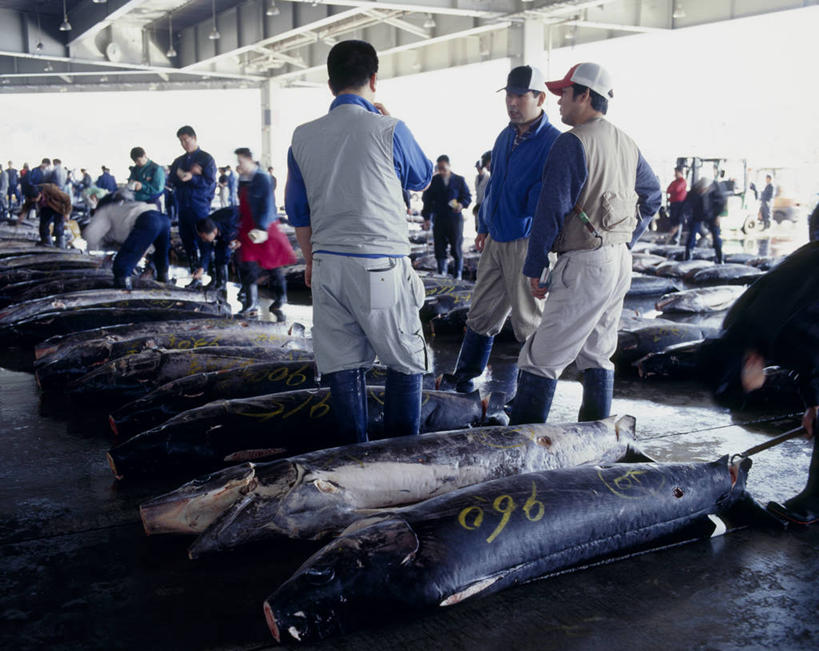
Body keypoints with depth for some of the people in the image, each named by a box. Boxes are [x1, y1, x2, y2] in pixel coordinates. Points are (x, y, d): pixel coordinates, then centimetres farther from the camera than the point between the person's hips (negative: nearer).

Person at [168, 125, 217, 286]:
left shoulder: (206, 158, 1)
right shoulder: (179, 161, 18)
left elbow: (210, 182, -8)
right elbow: (170, 181, 7)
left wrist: (191, 177, -19)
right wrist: (180, 174, -11)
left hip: (200, 208, -6)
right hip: (183, 206, 6)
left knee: (203, 241, -9)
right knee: (187, 241, 7)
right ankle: (196, 276, 14)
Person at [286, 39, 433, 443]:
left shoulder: (303, 137, 5)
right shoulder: (388, 131, -8)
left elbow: (297, 210, 13)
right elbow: (422, 179, 12)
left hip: (328, 266, 5)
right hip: (381, 267, -4)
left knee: (342, 366, 11)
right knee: (406, 363, 10)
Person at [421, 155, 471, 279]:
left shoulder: (459, 180, 6)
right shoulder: (433, 180, 8)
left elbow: (468, 196, 10)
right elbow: (427, 199, 10)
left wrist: (462, 204, -12)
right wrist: (426, 218, 4)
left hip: (455, 219, -1)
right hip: (439, 220, 1)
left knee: (457, 248, 0)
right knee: (439, 248, 0)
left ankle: (458, 275, 9)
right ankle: (441, 274, 9)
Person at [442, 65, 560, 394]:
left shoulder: (553, 142, -13)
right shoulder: (504, 138, 13)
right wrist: (484, 227, 21)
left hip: (526, 243, -7)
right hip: (495, 241, 7)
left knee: (529, 322, 2)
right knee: (482, 314, 15)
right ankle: (464, 376, 28)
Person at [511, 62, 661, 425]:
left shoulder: (572, 143, -13)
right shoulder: (626, 144, 13)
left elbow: (552, 211, -16)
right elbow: (653, 197, 23)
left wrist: (534, 268, -9)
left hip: (585, 263, -9)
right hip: (620, 261, 9)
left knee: (542, 358, -5)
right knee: (597, 355, 18)